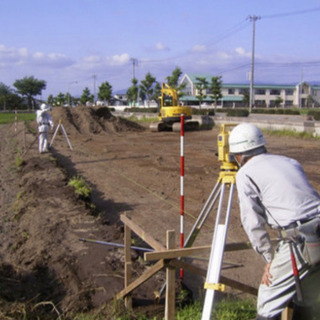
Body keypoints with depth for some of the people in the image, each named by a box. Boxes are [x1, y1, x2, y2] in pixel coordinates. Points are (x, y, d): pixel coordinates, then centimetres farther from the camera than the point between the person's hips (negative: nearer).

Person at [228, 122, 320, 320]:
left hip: (301, 242, -7)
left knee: (269, 304, 6)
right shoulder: (290, 162, 22)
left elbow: (253, 221, -2)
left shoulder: (245, 173, 2)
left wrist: (269, 258, 6)